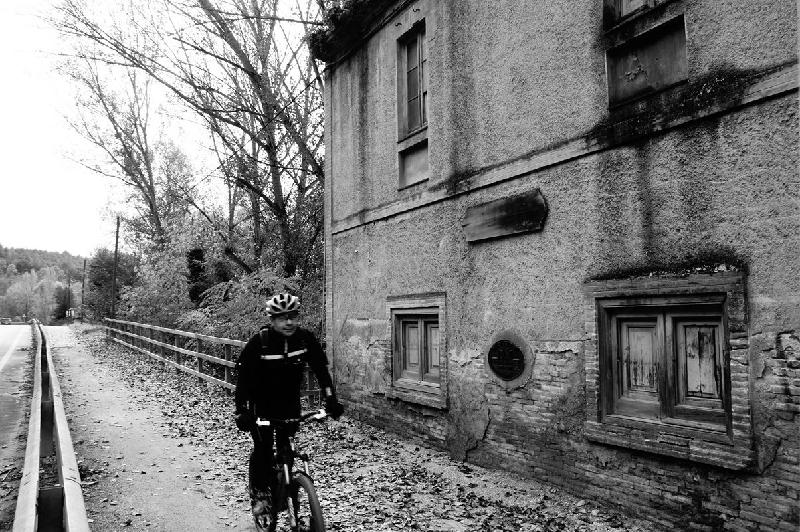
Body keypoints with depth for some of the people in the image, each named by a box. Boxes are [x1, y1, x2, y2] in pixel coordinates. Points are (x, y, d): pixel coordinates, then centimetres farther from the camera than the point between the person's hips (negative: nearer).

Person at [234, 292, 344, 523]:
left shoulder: (306, 338, -15)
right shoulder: (258, 342, -22)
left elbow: (320, 369, -11)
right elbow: (244, 377, -21)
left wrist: (331, 400, -19)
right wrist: (241, 411, -29)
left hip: (290, 401, 3)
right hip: (262, 402, -2)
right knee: (263, 448, -6)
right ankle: (259, 494, 12)